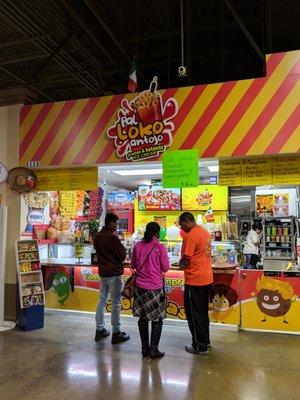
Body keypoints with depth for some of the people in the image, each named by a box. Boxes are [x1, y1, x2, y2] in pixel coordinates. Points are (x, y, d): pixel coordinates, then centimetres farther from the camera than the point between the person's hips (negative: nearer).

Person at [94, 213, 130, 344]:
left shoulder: (98, 236, 7)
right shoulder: (112, 237, -17)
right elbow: (122, 256, -13)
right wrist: (122, 247, 2)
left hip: (103, 272, 8)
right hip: (114, 273, -8)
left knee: (102, 300, 14)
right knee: (116, 303, 0)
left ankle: (100, 330, 21)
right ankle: (116, 333, 6)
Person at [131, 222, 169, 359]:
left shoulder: (137, 246, -1)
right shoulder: (160, 247, -12)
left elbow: (133, 264, 10)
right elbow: (165, 268, -6)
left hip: (140, 286, 4)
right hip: (155, 287, -4)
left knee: (143, 317, 16)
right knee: (157, 319, 10)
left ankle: (145, 348, 24)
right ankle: (153, 350, 11)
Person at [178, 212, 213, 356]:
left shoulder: (190, 236, -19)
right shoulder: (205, 232, 7)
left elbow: (185, 259, -19)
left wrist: (181, 264, 2)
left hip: (194, 280, -9)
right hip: (207, 278, 9)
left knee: (194, 313, 5)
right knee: (203, 312, 21)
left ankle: (200, 347, 14)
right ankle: (205, 340, 33)